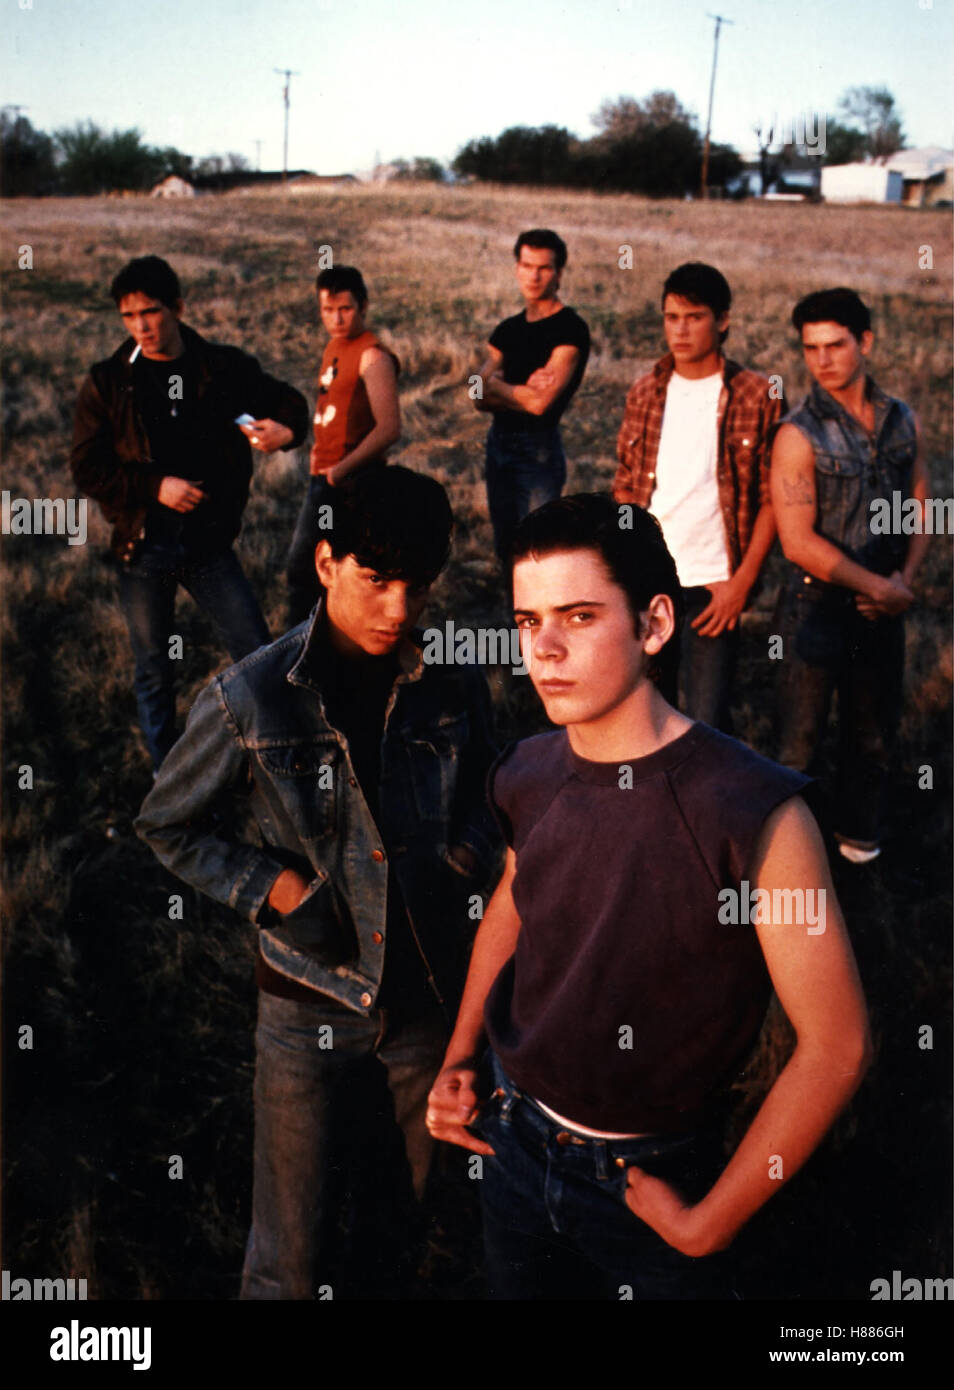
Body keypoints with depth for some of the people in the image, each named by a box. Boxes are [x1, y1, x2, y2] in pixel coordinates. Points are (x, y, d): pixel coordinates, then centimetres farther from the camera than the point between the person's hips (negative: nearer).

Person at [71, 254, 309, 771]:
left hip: (209, 543, 0)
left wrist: (286, 428, -13)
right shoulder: (107, 383, -1)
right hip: (141, 548, 0)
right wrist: (155, 486, -16)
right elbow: (87, 467, -2)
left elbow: (287, 401, 11)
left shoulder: (224, 368, -1)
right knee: (154, 672, 11)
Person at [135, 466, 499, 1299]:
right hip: (311, 1004, -2)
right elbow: (169, 826, -1)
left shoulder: (453, 689, -7)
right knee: (294, 1257, 11)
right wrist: (277, 887, -13)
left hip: (428, 1000, 3)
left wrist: (461, 866, -8)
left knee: (399, 1212, 23)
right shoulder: (251, 701, -14)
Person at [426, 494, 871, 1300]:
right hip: (514, 1143, 5)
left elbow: (835, 1044, -21)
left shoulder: (755, 815, -27)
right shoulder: (529, 778, -9)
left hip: (650, 1179, -5)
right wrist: (460, 1055, 7)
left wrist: (706, 1226, -14)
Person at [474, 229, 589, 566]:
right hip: (498, 443, 7)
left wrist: (496, 385, -2)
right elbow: (480, 398, 3)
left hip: (539, 448, -7)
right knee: (506, 548, 12)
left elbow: (540, 402, -18)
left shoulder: (570, 329, -9)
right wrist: (523, 389, -14)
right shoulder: (508, 330, 13)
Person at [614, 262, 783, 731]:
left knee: (706, 718, -3)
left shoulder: (758, 396, -4)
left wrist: (741, 582, -11)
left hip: (713, 585, -4)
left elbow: (772, 499, -4)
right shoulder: (645, 393, 8)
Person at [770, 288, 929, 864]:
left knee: (874, 729, 17)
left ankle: (859, 832, 37)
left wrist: (906, 577, -7)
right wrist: (877, 586, -14)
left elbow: (920, 503, 9)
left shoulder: (901, 420, 3)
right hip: (818, 604, -5)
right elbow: (799, 541, -18)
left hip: (883, 604, 5)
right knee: (800, 737, 4)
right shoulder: (799, 435, -13)